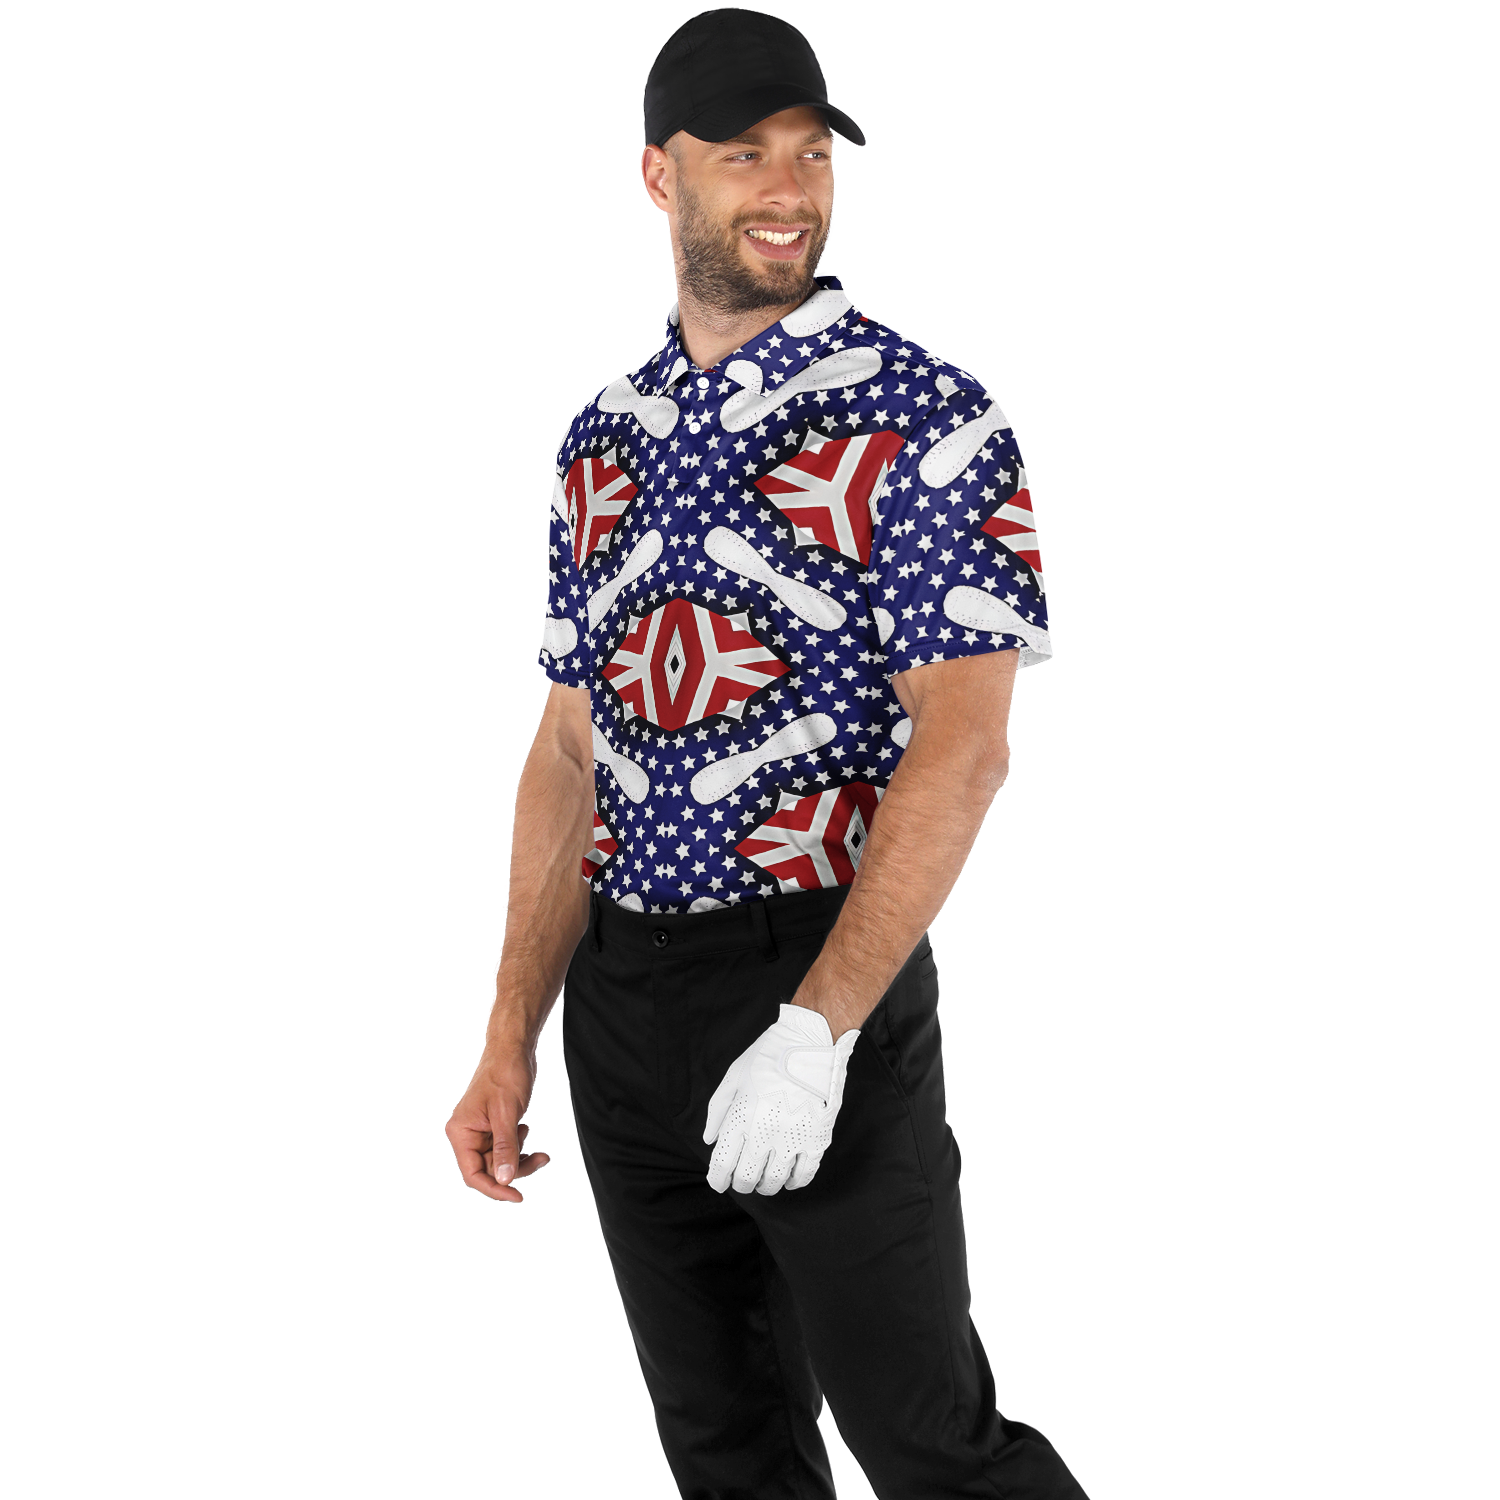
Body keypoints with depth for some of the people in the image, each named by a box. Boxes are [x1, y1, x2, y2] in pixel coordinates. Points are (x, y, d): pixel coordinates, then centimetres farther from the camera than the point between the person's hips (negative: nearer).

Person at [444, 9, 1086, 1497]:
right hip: (620, 1001, 6)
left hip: (827, 979, -5)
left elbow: (961, 746, -15)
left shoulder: (923, 420, -8)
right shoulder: (603, 438, 11)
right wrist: (507, 1045, 6)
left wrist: (817, 1033, -23)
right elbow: (569, 753, 13)